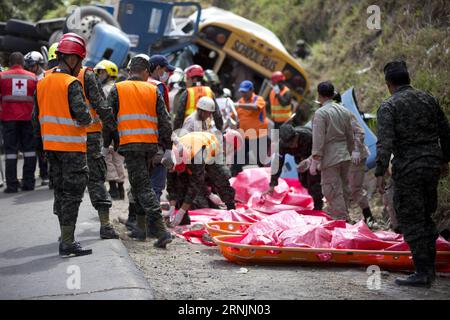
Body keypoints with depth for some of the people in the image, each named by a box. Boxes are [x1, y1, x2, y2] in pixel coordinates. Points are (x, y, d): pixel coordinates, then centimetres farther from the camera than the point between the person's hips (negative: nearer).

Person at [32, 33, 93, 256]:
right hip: (71, 146, -7)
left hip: (50, 145, 8)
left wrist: (42, 142, 22)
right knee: (72, 193, -3)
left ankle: (66, 236, 23)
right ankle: (67, 243, -4)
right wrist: (87, 121, -1)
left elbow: (36, 117, 14)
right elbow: (82, 115, -23)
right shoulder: (72, 83, -15)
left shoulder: (43, 83, 9)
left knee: (60, 190, 16)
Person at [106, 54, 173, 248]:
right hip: (151, 144, 3)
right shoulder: (153, 90, 9)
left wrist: (111, 142, 13)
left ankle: (161, 231, -18)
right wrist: (167, 147, 11)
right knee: (139, 183, 21)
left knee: (142, 187, -6)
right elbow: (164, 121, 6)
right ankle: (140, 228, 24)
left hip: (130, 144, -3)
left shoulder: (117, 90, 4)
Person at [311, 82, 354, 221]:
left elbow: (318, 140, -17)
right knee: (344, 190, 17)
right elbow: (350, 136, 15)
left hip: (330, 158, -7)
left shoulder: (320, 113, -12)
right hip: (345, 157, 7)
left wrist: (314, 161, -16)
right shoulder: (344, 111, 9)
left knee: (334, 193, -2)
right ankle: (345, 218, 26)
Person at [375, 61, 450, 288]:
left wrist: (380, 173, -21)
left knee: (411, 221, 0)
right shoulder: (429, 100, 9)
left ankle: (423, 272, -2)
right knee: (426, 217, 17)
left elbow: (385, 142, -19)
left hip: (407, 169, -6)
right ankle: (429, 267, 20)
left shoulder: (389, 106, -8)